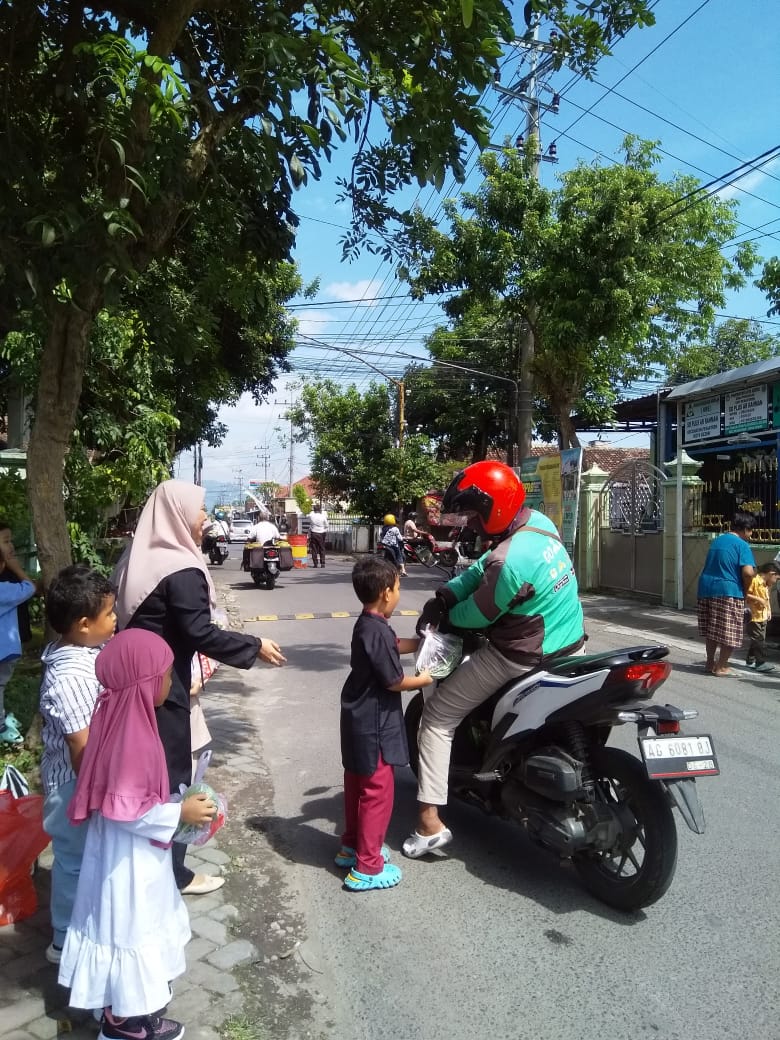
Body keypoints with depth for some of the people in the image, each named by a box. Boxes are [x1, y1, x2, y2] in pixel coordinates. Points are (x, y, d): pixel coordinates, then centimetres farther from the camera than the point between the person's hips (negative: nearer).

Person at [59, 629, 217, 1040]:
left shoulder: (121, 715, -4)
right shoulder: (130, 733, -33)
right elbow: (122, 808, -28)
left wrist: (173, 803, 11)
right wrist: (179, 813, -22)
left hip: (132, 849, 9)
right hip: (129, 854, -9)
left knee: (135, 923, 26)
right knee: (129, 926, 11)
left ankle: (127, 1007, 47)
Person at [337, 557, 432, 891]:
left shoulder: (366, 624, 4)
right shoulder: (378, 631, -26)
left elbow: (396, 646, 21)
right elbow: (395, 681, -21)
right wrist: (424, 679, -6)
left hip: (359, 718, 10)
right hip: (374, 723, -10)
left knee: (357, 784, 21)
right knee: (377, 791, 1)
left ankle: (351, 847, 35)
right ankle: (367, 867, 10)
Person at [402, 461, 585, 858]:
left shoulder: (509, 562, -29)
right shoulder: (539, 520, -3)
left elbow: (477, 616, -14)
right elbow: (483, 565, 4)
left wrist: (444, 613, 6)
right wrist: (445, 595, -6)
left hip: (524, 658, -8)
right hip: (571, 642, 9)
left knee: (437, 715, 3)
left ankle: (430, 822, 5)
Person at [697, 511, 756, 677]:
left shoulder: (717, 540, 15)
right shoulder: (742, 545, -8)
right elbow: (748, 572, -20)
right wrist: (746, 590, -2)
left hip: (706, 588, 7)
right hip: (728, 592, -7)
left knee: (711, 630, 18)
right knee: (730, 633, 5)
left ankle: (710, 663, 26)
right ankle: (721, 667, 11)